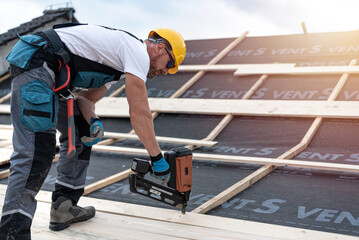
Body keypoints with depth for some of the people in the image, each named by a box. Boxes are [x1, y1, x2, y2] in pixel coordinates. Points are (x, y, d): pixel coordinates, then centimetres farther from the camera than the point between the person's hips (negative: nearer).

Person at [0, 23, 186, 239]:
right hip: (34, 61, -11)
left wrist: (94, 121, -2)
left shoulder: (118, 58, 24)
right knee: (36, 153, -17)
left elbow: (86, 97, 20)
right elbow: (139, 112, -11)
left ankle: (63, 209, 19)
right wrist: (157, 158, -4)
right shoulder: (139, 51, -6)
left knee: (80, 134, 17)